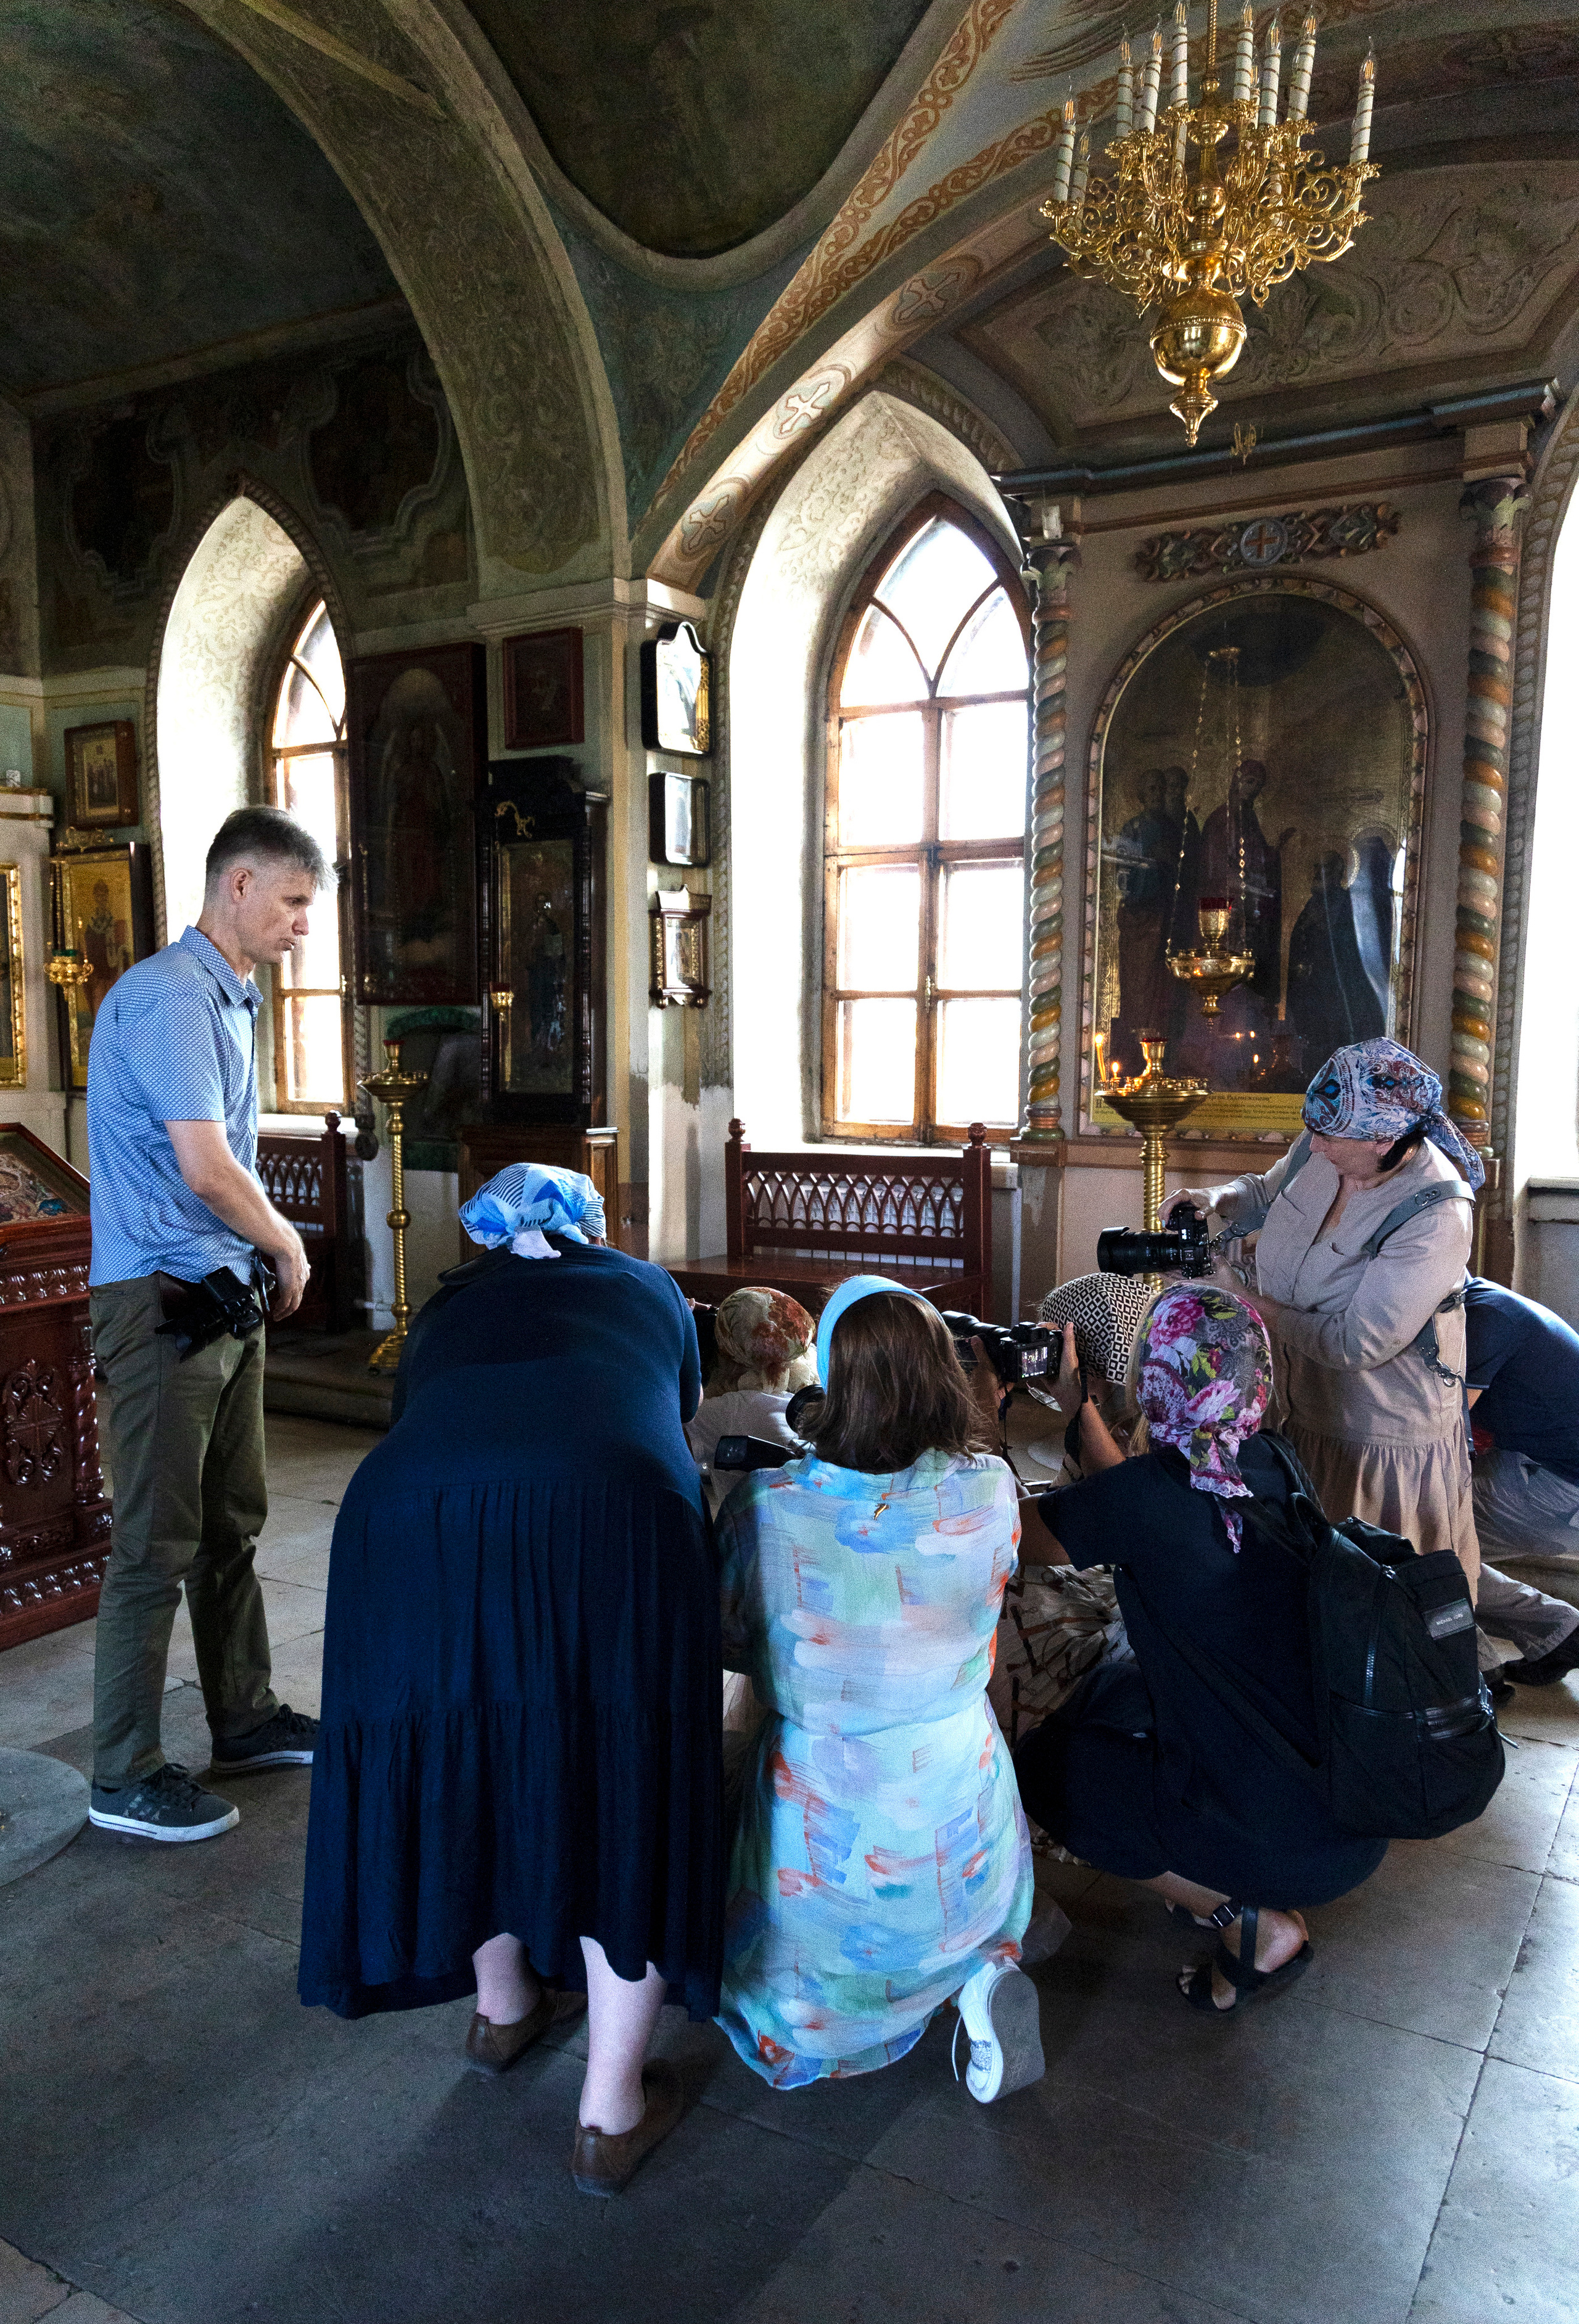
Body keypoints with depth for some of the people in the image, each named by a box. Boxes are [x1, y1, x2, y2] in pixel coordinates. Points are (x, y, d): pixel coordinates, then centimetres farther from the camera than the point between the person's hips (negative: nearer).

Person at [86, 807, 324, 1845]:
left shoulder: (230, 999, 16)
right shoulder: (170, 996, -16)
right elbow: (205, 1167, -22)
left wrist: (263, 1255, 5)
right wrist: (288, 1245, -6)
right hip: (162, 1299, -10)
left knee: (232, 1524, 17)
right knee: (158, 1542, -1)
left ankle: (246, 1719, 31)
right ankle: (126, 1776, 12)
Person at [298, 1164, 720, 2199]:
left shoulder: (449, 1307, 33)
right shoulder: (648, 1288, 31)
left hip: (407, 1525, 2)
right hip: (609, 1522, -2)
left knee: (465, 1762, 25)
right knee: (623, 1791, 15)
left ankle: (504, 2006, 47)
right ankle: (612, 2115, 26)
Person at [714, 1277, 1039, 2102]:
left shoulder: (766, 1504, -21)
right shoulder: (989, 1490, -17)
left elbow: (728, 1646, -4)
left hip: (819, 1835, 1)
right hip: (958, 1827, 0)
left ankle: (806, 2024, 8)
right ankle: (983, 1971, 6)